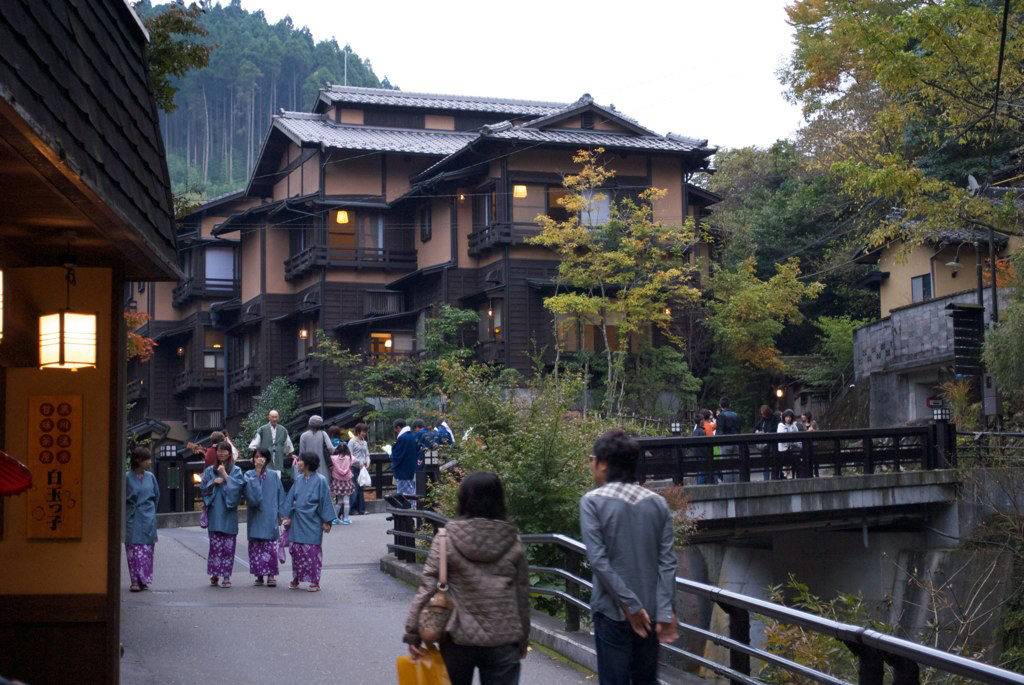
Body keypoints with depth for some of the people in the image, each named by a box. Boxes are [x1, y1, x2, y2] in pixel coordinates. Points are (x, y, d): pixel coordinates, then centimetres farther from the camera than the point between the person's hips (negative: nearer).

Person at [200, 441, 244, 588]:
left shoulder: (236, 470, 6)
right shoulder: (210, 470, 12)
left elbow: (238, 486, -9)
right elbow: (202, 487, 8)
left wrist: (225, 475, -10)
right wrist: (213, 482, -7)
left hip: (229, 513, -1)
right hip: (214, 512, 2)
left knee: (228, 545, -2)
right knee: (215, 544, -1)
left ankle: (226, 576, 2)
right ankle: (214, 574, 8)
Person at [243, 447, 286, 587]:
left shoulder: (274, 475, 5)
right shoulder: (249, 475, 4)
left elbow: (280, 495, 7)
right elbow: (250, 493, -14)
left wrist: (281, 513, 2)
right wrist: (257, 474, -17)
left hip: (270, 516, -1)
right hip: (255, 516, 1)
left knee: (270, 545, -3)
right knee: (255, 545, 3)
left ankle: (271, 575, 3)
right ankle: (259, 574, 12)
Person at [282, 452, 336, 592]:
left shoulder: (320, 481, -8)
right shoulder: (299, 480, 7)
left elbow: (325, 501, -7)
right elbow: (290, 498, 12)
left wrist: (326, 522, -8)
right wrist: (287, 516, 6)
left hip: (312, 522, -5)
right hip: (297, 521, 5)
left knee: (312, 551, -1)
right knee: (295, 549, 6)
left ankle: (315, 582, 6)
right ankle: (296, 578, 20)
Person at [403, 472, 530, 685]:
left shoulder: (447, 538, -7)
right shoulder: (512, 542, -1)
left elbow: (427, 587, -11)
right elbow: (522, 594, 4)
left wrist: (412, 633, -5)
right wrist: (523, 638, 15)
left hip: (459, 639, 0)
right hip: (504, 641, 1)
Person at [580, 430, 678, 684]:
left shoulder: (592, 501, -10)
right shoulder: (658, 503, 3)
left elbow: (598, 560, -17)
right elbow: (668, 562, -3)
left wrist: (630, 605, -14)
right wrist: (665, 612, -6)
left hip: (612, 613, -4)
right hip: (651, 611, 4)